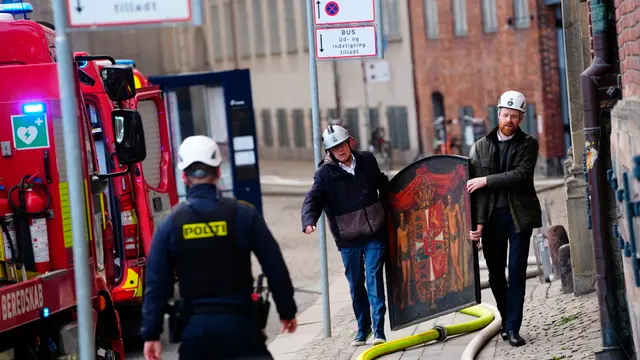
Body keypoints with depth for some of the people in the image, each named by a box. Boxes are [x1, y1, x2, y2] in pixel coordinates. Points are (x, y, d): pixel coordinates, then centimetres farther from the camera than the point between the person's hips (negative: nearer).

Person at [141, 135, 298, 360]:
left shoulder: (170, 224, 0)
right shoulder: (243, 214, -4)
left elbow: (156, 285, 0)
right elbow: (275, 267, -1)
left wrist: (151, 334, 6)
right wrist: (287, 311, 11)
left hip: (196, 327, 2)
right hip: (239, 323, -2)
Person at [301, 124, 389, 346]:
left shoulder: (367, 161, 2)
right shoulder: (325, 172, -6)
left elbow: (382, 185, 20)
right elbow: (313, 199, -17)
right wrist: (309, 220, -35)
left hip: (375, 233, 0)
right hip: (348, 239, 0)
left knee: (374, 279, -7)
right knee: (356, 285, 10)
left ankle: (378, 329, -7)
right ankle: (363, 329, 25)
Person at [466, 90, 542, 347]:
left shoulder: (528, 144, 2)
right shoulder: (481, 147, 7)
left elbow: (521, 174, -14)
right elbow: (475, 187, 1)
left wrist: (486, 180, -15)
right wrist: (477, 222, -8)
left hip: (519, 216, -2)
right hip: (492, 217, 2)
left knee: (516, 273, -5)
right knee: (496, 275, 8)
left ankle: (513, 328, -3)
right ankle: (506, 318, 27)